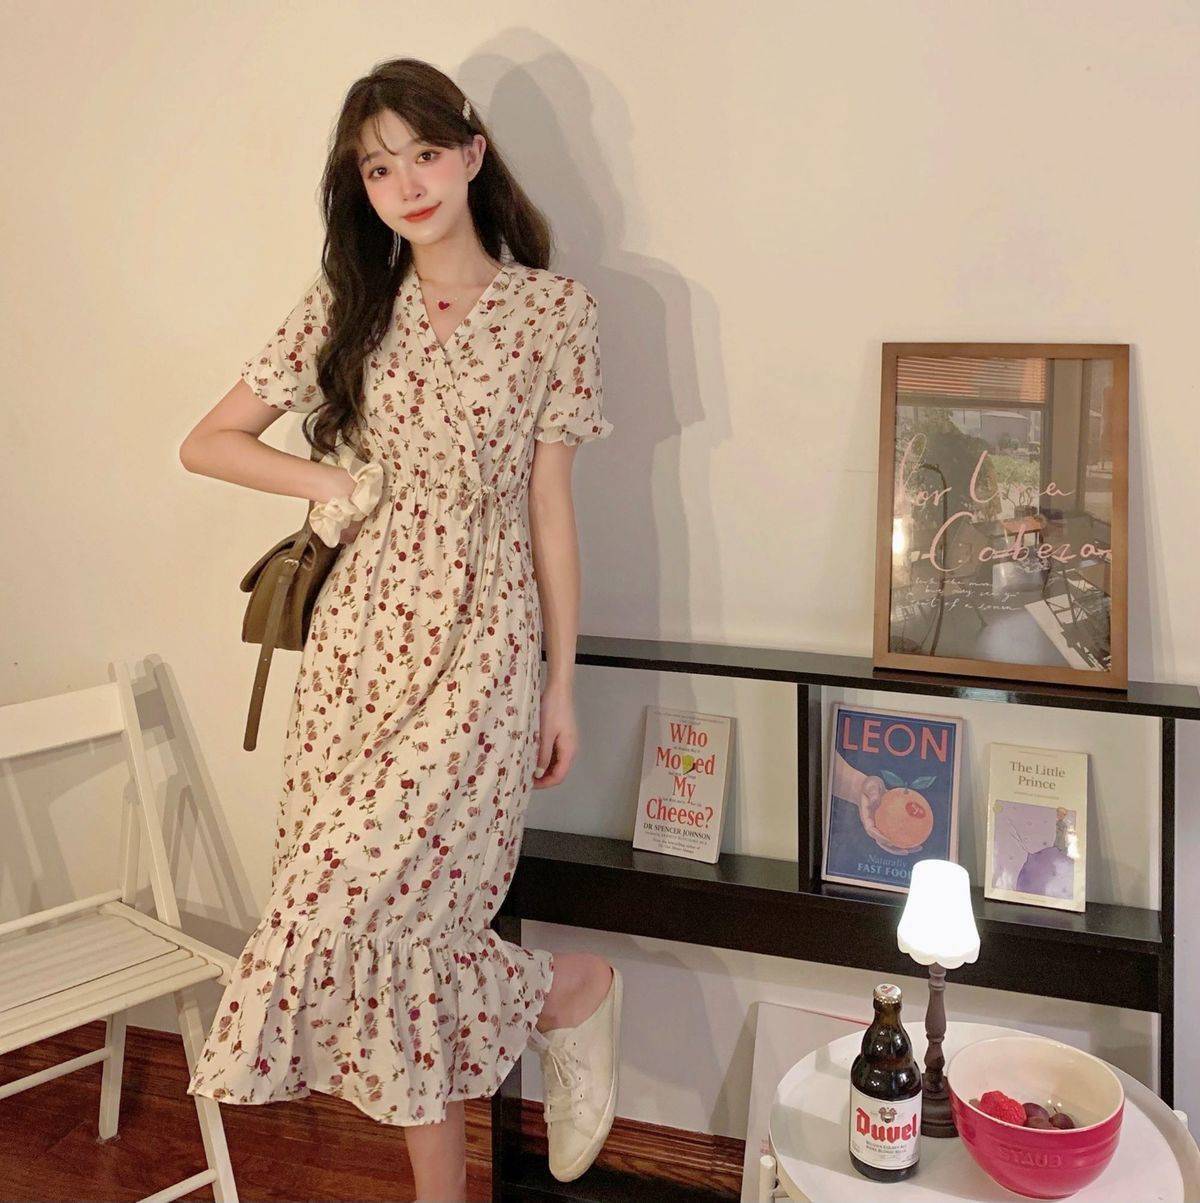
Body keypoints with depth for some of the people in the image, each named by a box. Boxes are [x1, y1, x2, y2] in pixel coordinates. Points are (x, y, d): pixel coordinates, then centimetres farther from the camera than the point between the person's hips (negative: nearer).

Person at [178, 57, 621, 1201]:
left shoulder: (552, 308, 0)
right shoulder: (345, 304, 7)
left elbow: (550, 504, 1)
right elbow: (206, 442, 12)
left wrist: (562, 682, 3)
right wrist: (329, 482, -3)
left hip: (481, 641, -3)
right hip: (362, 629, 4)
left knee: (357, 903, -13)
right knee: (394, 928, 7)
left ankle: (573, 988, 16)